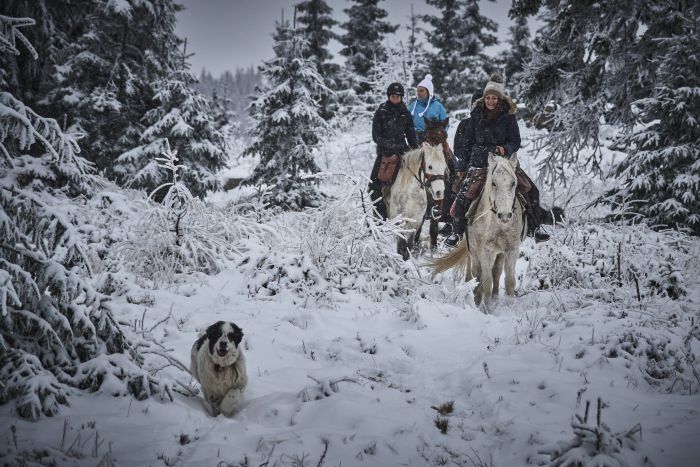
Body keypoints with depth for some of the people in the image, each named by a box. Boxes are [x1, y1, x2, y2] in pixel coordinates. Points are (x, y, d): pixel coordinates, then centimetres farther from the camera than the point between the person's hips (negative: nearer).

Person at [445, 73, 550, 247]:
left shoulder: (508, 115, 0)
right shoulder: (477, 114, 4)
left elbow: (516, 141, 1)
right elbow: (467, 141, 10)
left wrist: (506, 149, -21)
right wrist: (461, 166, 9)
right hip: (479, 162, 0)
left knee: (530, 192, -9)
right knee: (464, 196, -16)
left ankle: (535, 227, 5)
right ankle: (456, 232, -4)